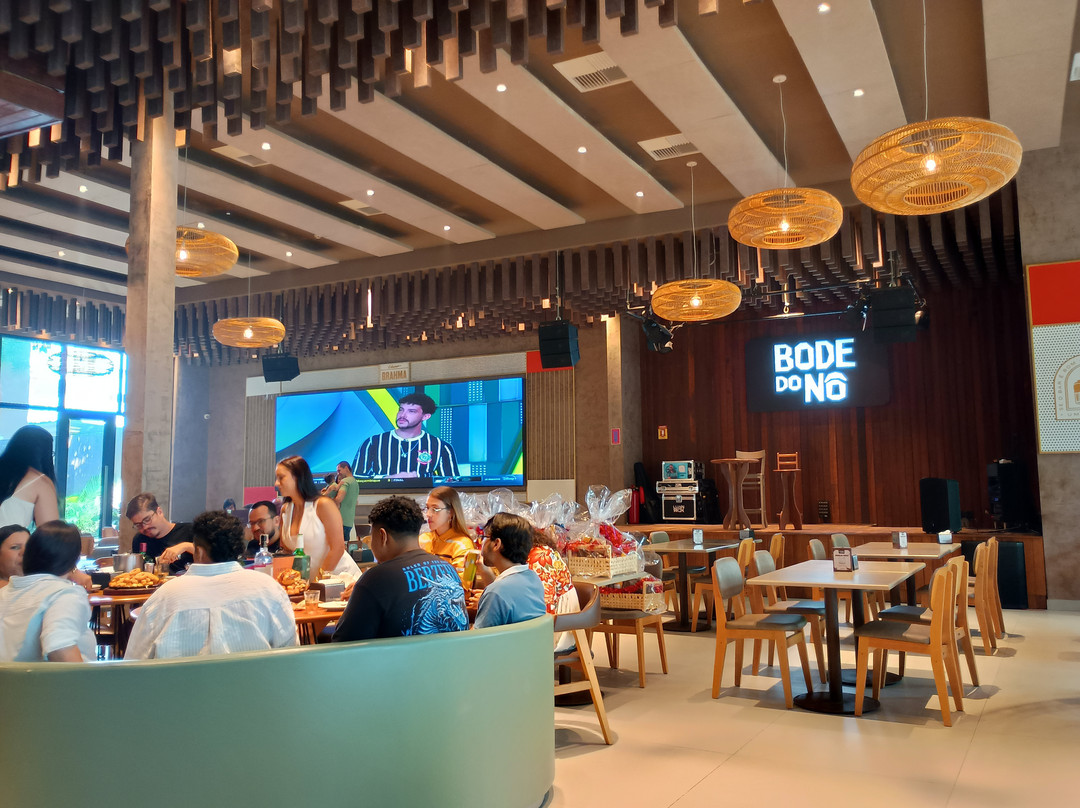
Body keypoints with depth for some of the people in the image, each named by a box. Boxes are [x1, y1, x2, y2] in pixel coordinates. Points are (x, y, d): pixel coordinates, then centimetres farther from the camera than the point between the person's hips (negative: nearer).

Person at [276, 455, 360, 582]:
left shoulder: (323, 505, -10)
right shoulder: (285, 510, 8)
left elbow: (337, 549, -13)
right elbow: (285, 549, 13)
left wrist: (319, 579, -12)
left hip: (340, 575, -6)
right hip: (308, 580, 6)